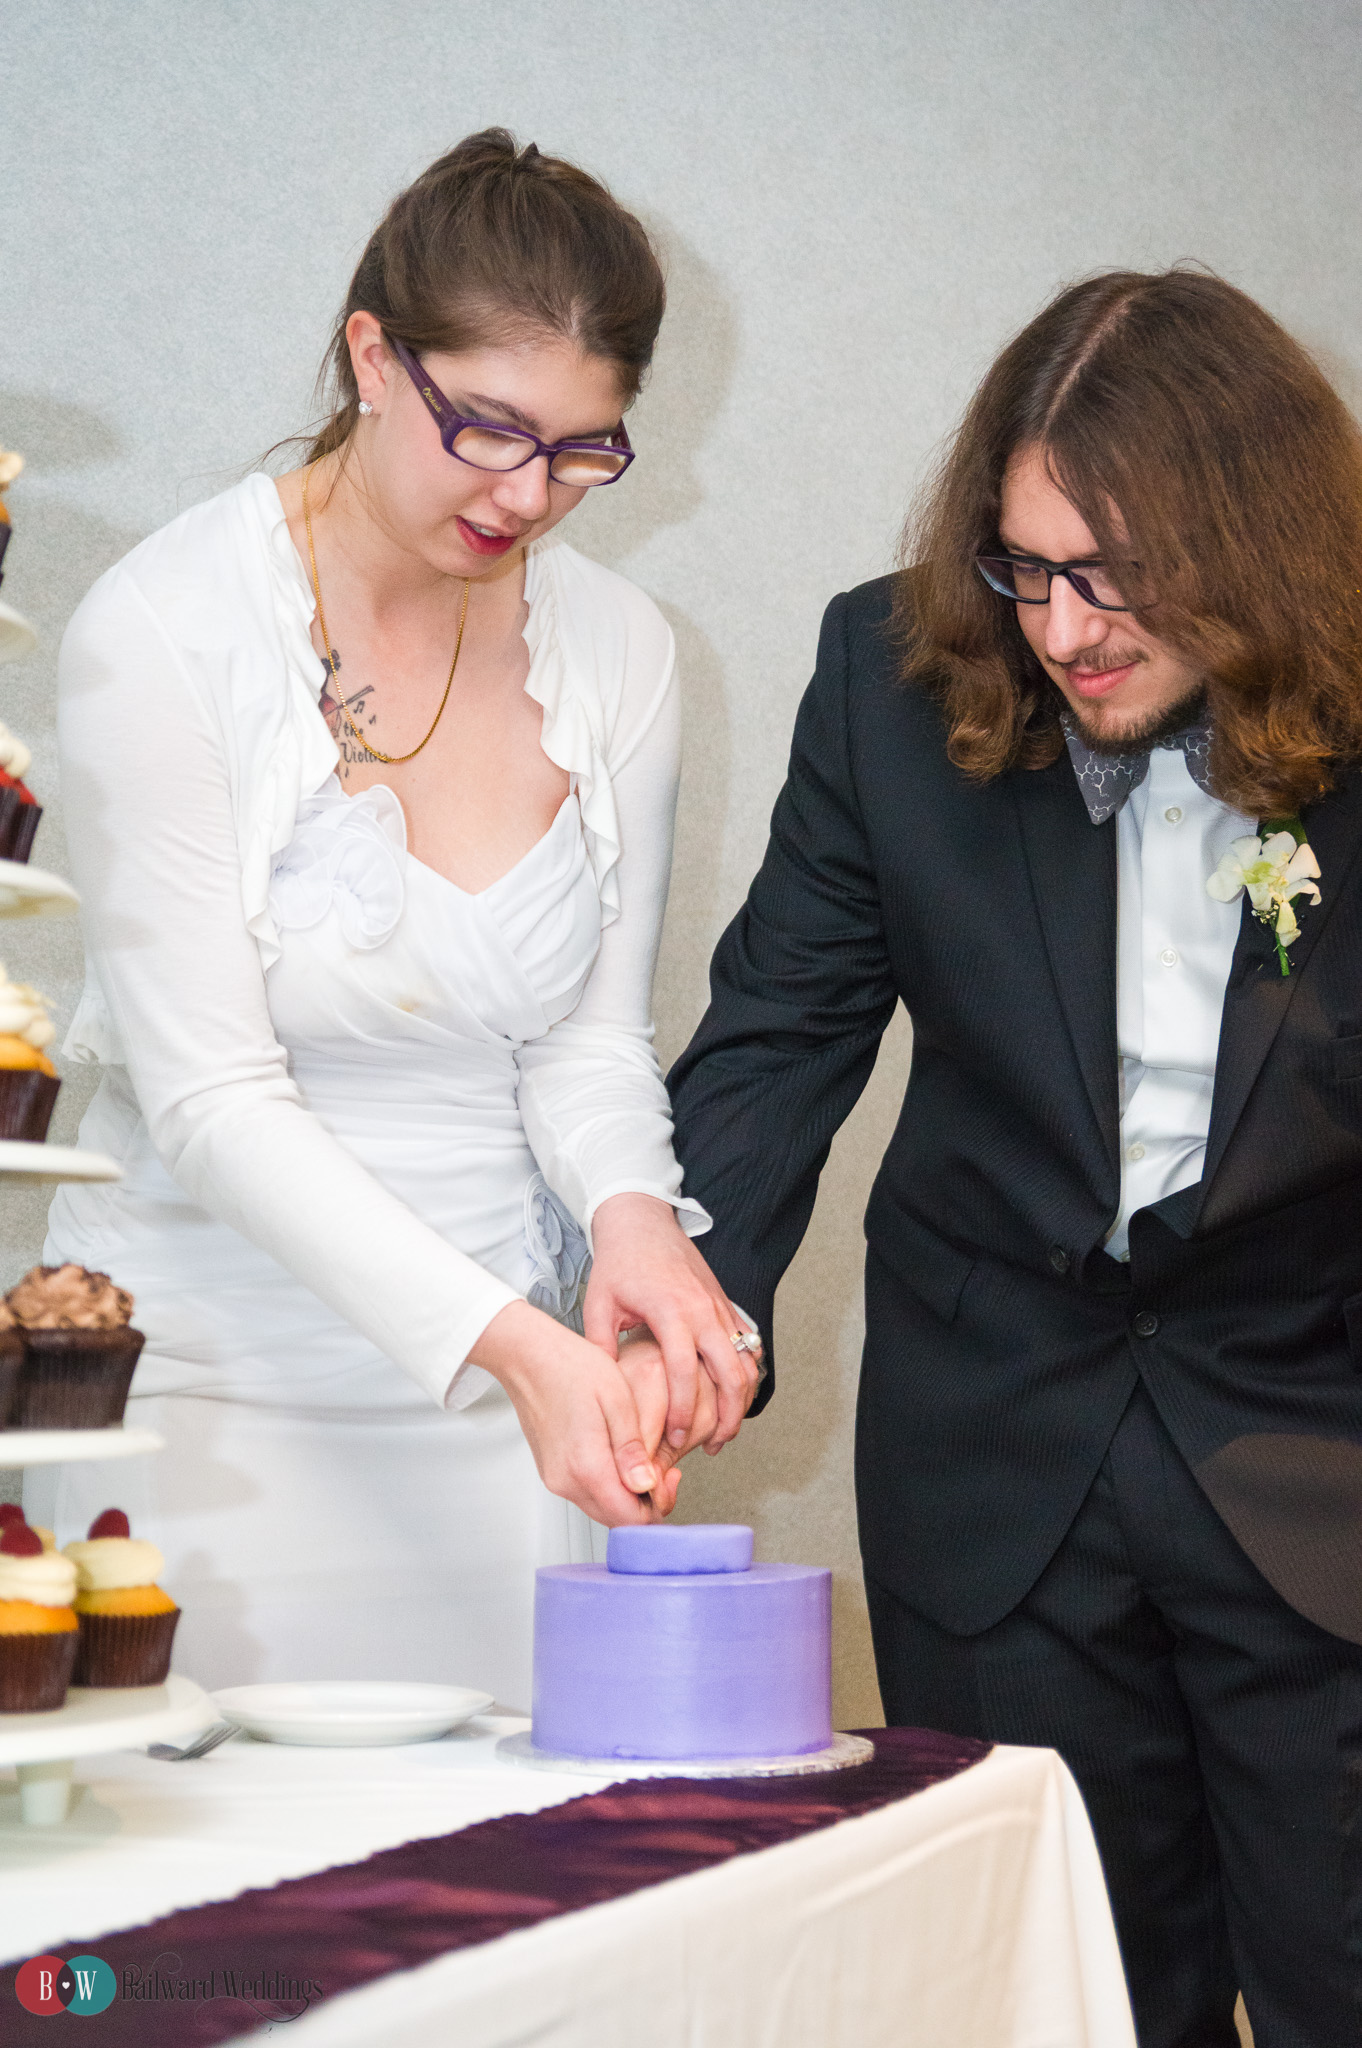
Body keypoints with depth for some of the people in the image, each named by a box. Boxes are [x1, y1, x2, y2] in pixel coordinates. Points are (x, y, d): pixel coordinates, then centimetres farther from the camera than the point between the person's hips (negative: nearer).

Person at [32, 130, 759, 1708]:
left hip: (509, 1400, 4)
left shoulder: (614, 649, 2)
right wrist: (507, 1338, -25)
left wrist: (636, 1219, -17)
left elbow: (591, 1033, 6)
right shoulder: (162, 632, -12)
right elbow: (214, 1096, -16)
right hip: (222, 1383, -3)